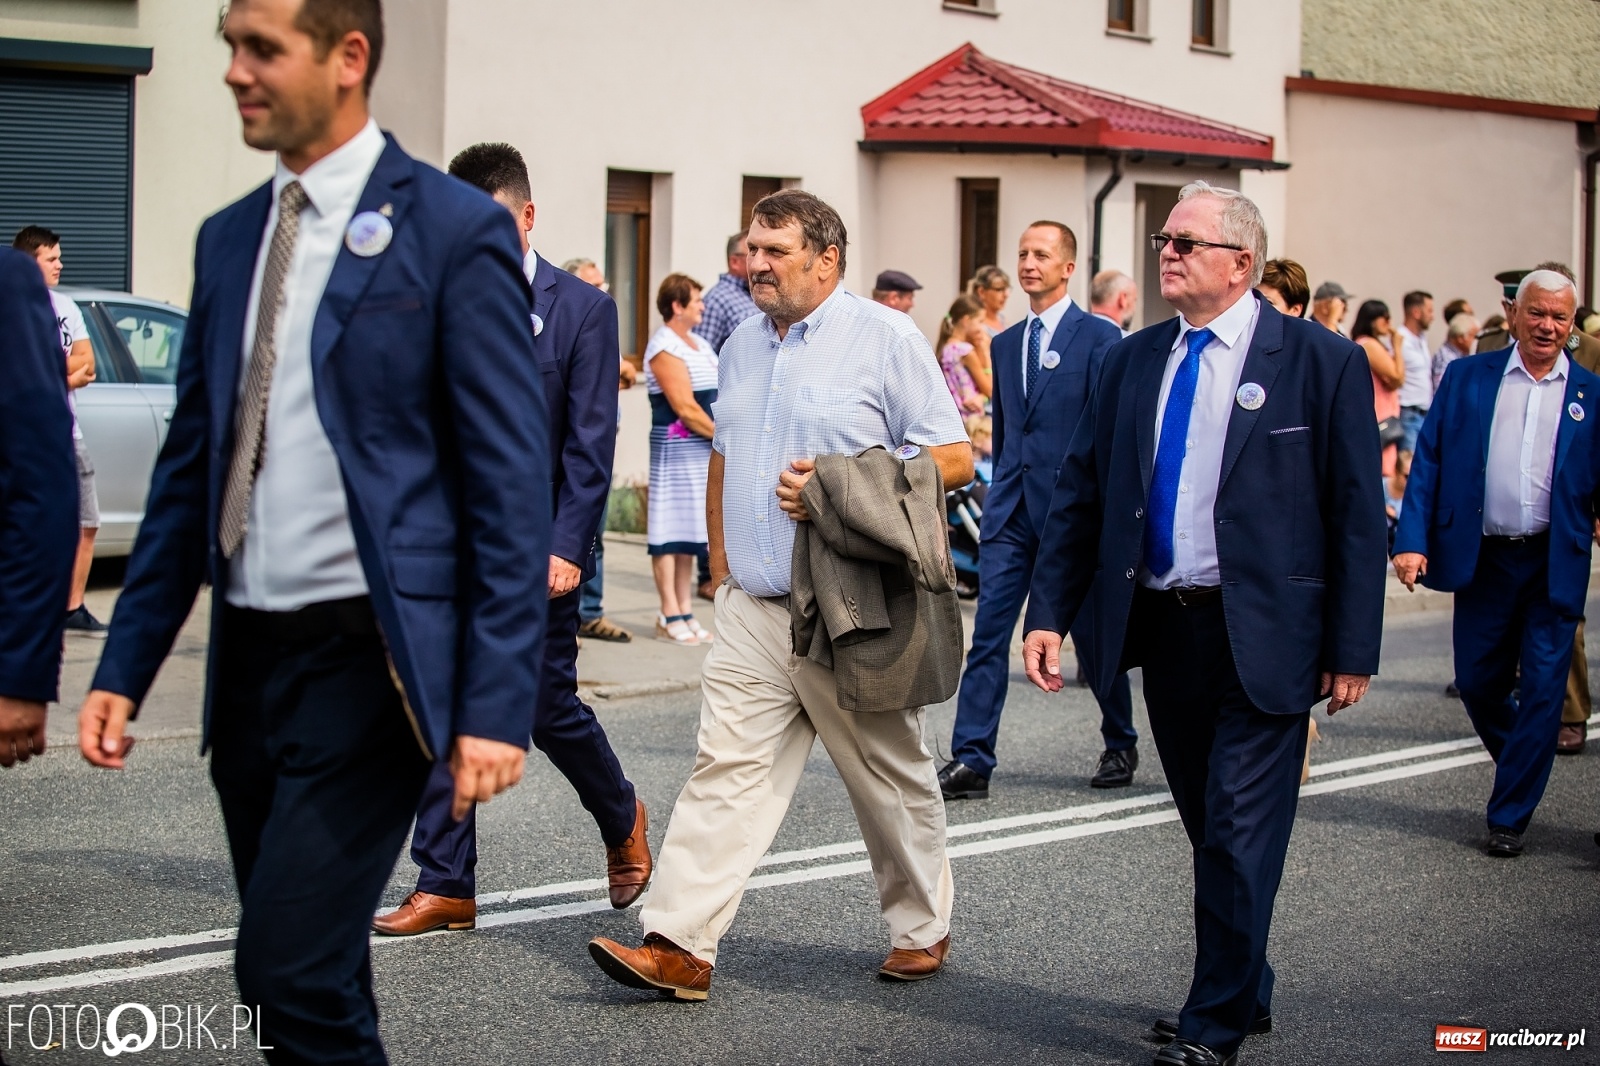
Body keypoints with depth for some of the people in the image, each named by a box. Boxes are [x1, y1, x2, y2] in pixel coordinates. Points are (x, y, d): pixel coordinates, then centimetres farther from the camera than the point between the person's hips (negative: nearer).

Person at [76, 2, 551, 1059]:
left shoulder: (454, 230, -7)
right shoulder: (228, 239, 12)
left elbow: (512, 480, -9)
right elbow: (188, 466, 16)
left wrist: (497, 701, -15)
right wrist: (125, 667, 11)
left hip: (370, 655, -7)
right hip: (250, 654, 7)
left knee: (294, 969, -13)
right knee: (290, 976, 14)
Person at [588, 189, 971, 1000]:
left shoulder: (885, 338, -5)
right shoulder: (742, 346, 15)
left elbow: (953, 459, -9)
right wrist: (721, 565, 20)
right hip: (752, 608, 5)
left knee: (891, 778, 7)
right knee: (727, 769, -3)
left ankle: (922, 930, 24)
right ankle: (679, 946, -5)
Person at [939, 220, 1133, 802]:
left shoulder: (1099, 337, -4)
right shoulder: (1005, 343, 14)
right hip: (1011, 511, 5)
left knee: (1094, 636, 8)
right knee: (988, 634, -3)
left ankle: (1120, 746, 28)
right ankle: (971, 760, -3)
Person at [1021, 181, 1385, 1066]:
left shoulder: (1320, 361, -6)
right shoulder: (1134, 361, 8)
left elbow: (1357, 514, -6)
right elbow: (1080, 493, 9)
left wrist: (1351, 650, -9)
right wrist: (1048, 612, -1)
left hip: (1260, 636, -5)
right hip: (1160, 625, 5)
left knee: (1239, 835, -2)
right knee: (1212, 829, 15)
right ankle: (1245, 994, 30)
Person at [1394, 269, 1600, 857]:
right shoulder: (1466, 378, 5)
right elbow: (1428, 461, 1)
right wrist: (1412, 540, -9)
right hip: (1483, 559, 1)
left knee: (1542, 690, -1)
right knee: (1477, 683, 8)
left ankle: (1509, 816, 10)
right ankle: (1523, 766, 36)